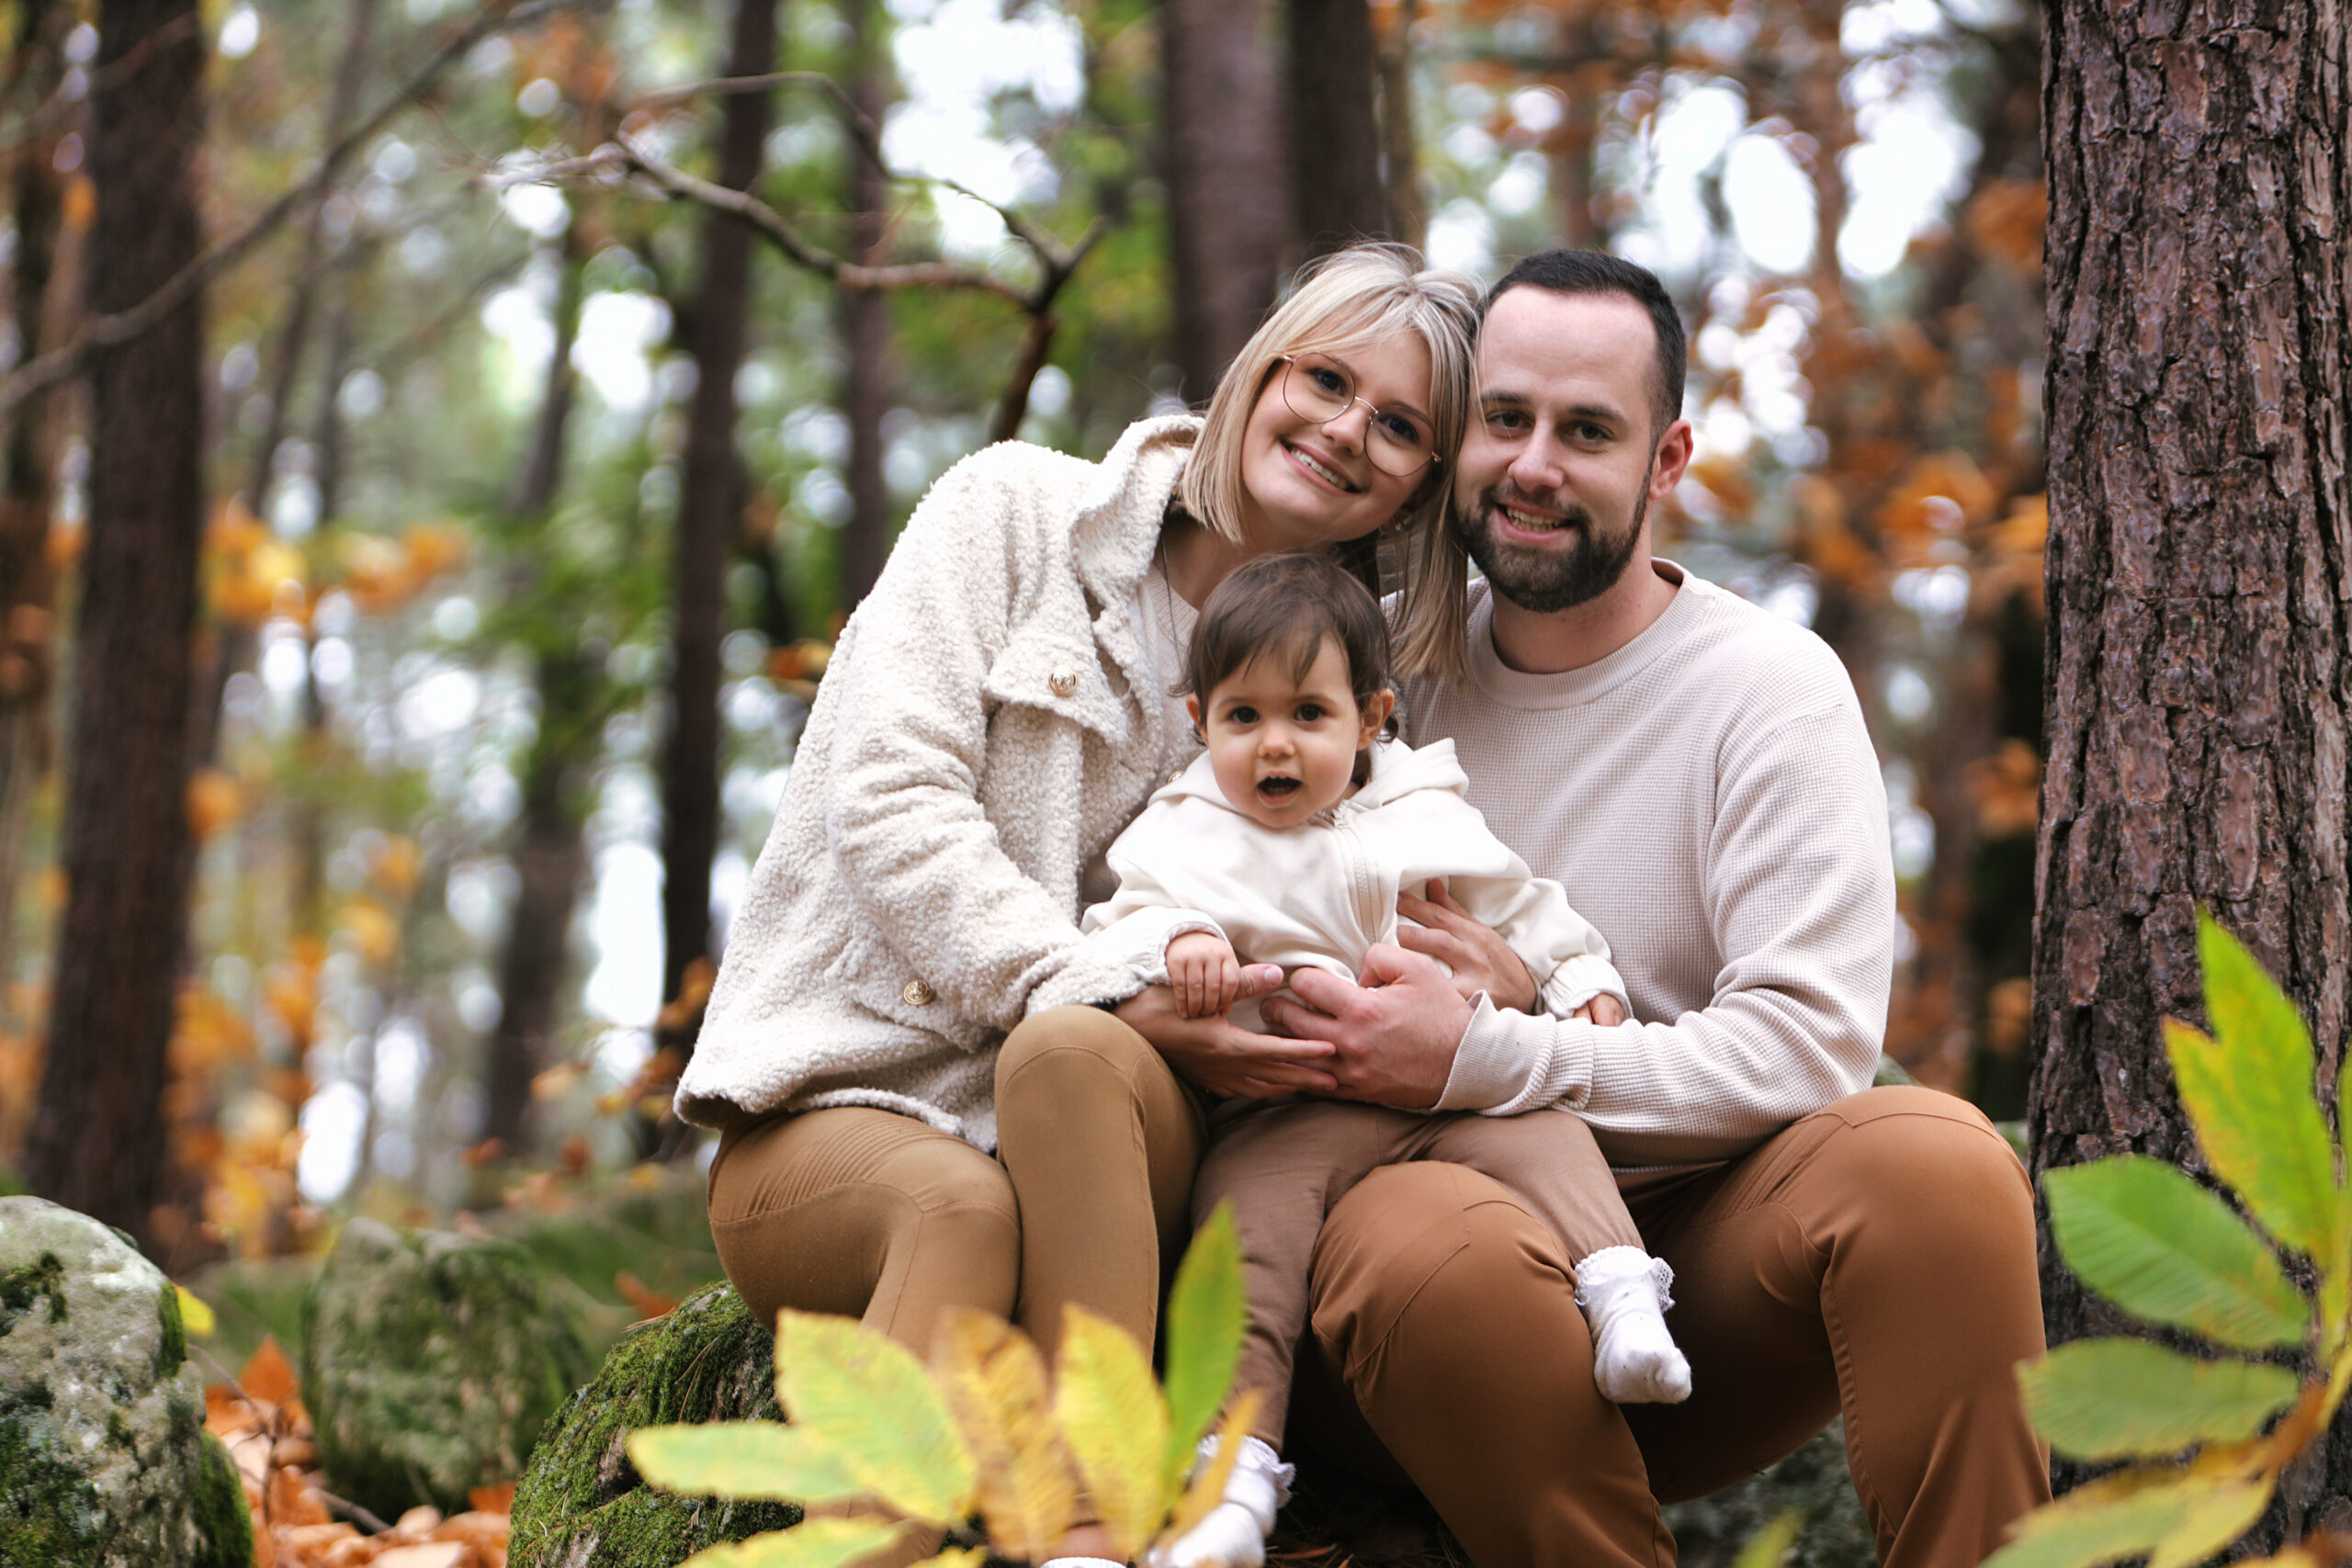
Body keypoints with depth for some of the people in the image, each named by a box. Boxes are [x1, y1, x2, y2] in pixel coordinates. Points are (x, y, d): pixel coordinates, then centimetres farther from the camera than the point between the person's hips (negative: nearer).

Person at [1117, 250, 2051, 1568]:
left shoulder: (1771, 689, 2)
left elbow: (1807, 1046, -10)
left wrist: (1482, 1056, -19)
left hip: (1689, 1239, -1)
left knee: (1932, 1158, -32)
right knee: (1428, 1243, -36)